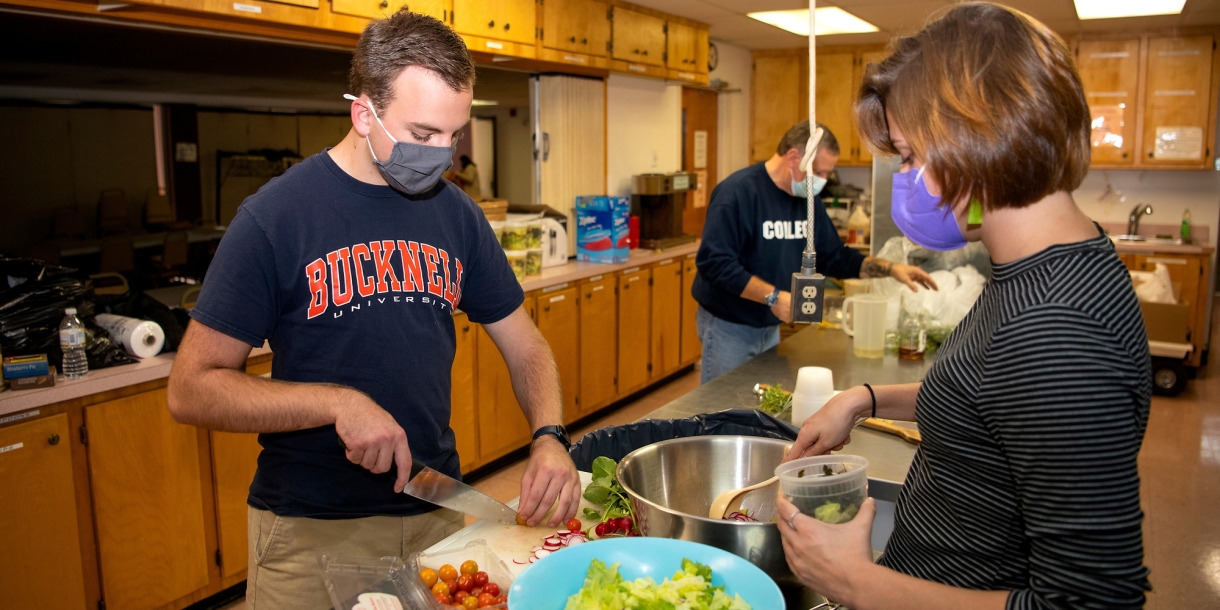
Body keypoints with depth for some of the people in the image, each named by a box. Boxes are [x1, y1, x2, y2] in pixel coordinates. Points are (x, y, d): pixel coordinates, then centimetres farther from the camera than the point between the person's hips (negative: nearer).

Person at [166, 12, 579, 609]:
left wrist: (549, 437, -11)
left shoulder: (458, 214, 0)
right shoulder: (274, 216, -13)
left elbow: (523, 344, 7)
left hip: (437, 513, 4)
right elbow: (191, 390, -12)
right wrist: (337, 403, -25)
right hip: (309, 530, -4)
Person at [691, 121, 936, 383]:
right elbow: (714, 262, -26)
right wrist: (773, 296, -28)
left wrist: (891, 269, 2)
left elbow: (835, 256, 13)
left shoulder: (808, 200, 5)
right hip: (728, 327, -7)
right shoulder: (738, 192, -19)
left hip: (771, 327, 7)